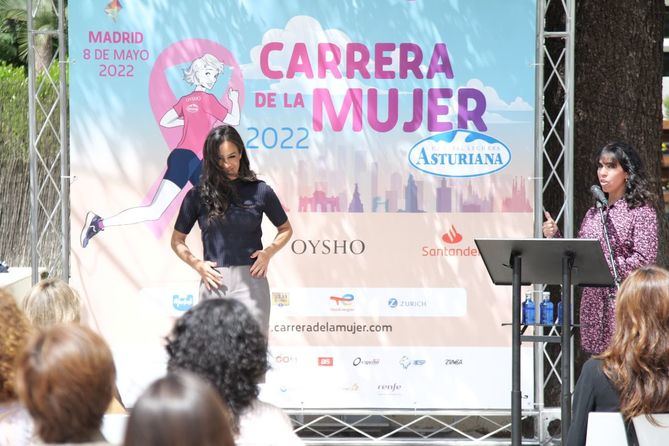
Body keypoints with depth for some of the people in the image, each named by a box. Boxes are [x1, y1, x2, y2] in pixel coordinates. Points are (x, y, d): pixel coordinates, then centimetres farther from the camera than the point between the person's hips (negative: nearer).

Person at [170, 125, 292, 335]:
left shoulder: (259, 191, 5)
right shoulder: (198, 195, 7)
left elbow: (285, 229, 17)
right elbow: (177, 240, 16)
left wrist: (268, 252, -1)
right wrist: (197, 264, -1)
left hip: (250, 282, -1)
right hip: (214, 283, 1)